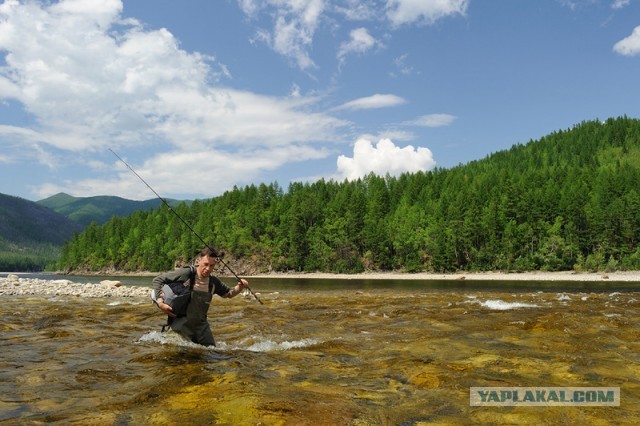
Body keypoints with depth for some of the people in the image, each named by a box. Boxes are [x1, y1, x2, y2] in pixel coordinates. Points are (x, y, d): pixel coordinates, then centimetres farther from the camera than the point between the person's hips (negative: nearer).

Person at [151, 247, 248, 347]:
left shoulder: (213, 282, -1)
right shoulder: (186, 274, -17)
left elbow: (228, 293, 14)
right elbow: (158, 280, -10)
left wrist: (240, 287, -7)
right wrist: (161, 303, -19)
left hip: (201, 325, 5)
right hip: (182, 325, -5)